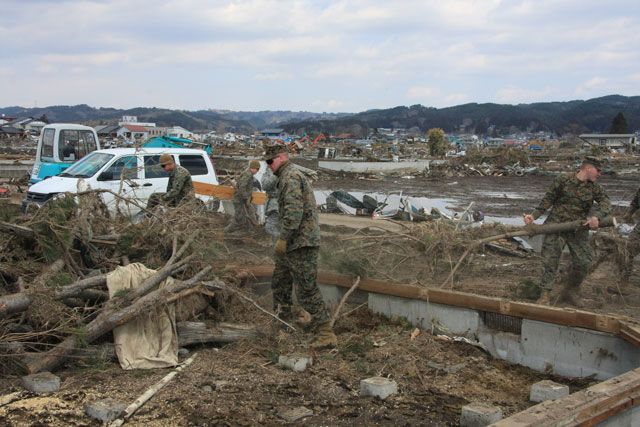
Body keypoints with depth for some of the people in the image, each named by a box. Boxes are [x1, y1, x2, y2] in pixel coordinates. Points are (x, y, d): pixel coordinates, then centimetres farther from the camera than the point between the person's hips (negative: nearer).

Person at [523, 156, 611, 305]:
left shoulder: (595, 187, 6)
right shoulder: (563, 180, -4)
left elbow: (606, 204, -7)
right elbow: (547, 200, 0)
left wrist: (596, 216, -28)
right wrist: (534, 216, -9)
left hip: (578, 230, 4)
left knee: (583, 263, 1)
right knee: (550, 259, -9)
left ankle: (568, 292, 21)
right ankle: (545, 295, -6)